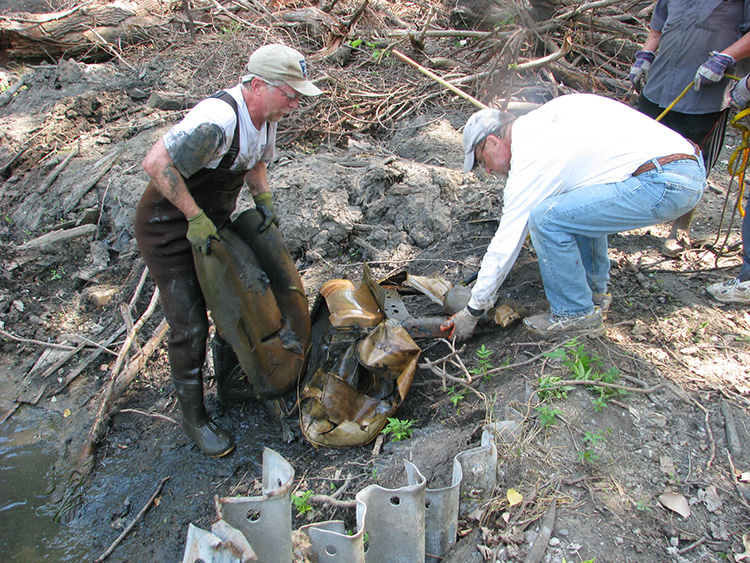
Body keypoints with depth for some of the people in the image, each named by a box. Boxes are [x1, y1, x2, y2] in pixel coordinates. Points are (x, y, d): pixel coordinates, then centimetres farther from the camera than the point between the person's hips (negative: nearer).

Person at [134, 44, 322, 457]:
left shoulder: (265, 117, -3)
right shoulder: (217, 120, -34)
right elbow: (156, 163, -35)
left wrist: (263, 198, 0)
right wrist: (196, 218, -30)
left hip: (211, 223, 9)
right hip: (168, 229, -8)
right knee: (189, 326, -2)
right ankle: (193, 415, 18)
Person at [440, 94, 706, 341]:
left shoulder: (530, 157, -9)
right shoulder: (542, 117, 15)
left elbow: (506, 244, -6)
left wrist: (473, 310, 3)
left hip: (665, 184, -10)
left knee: (547, 218, -12)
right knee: (579, 209, 26)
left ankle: (577, 313, 4)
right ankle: (594, 291, 32)